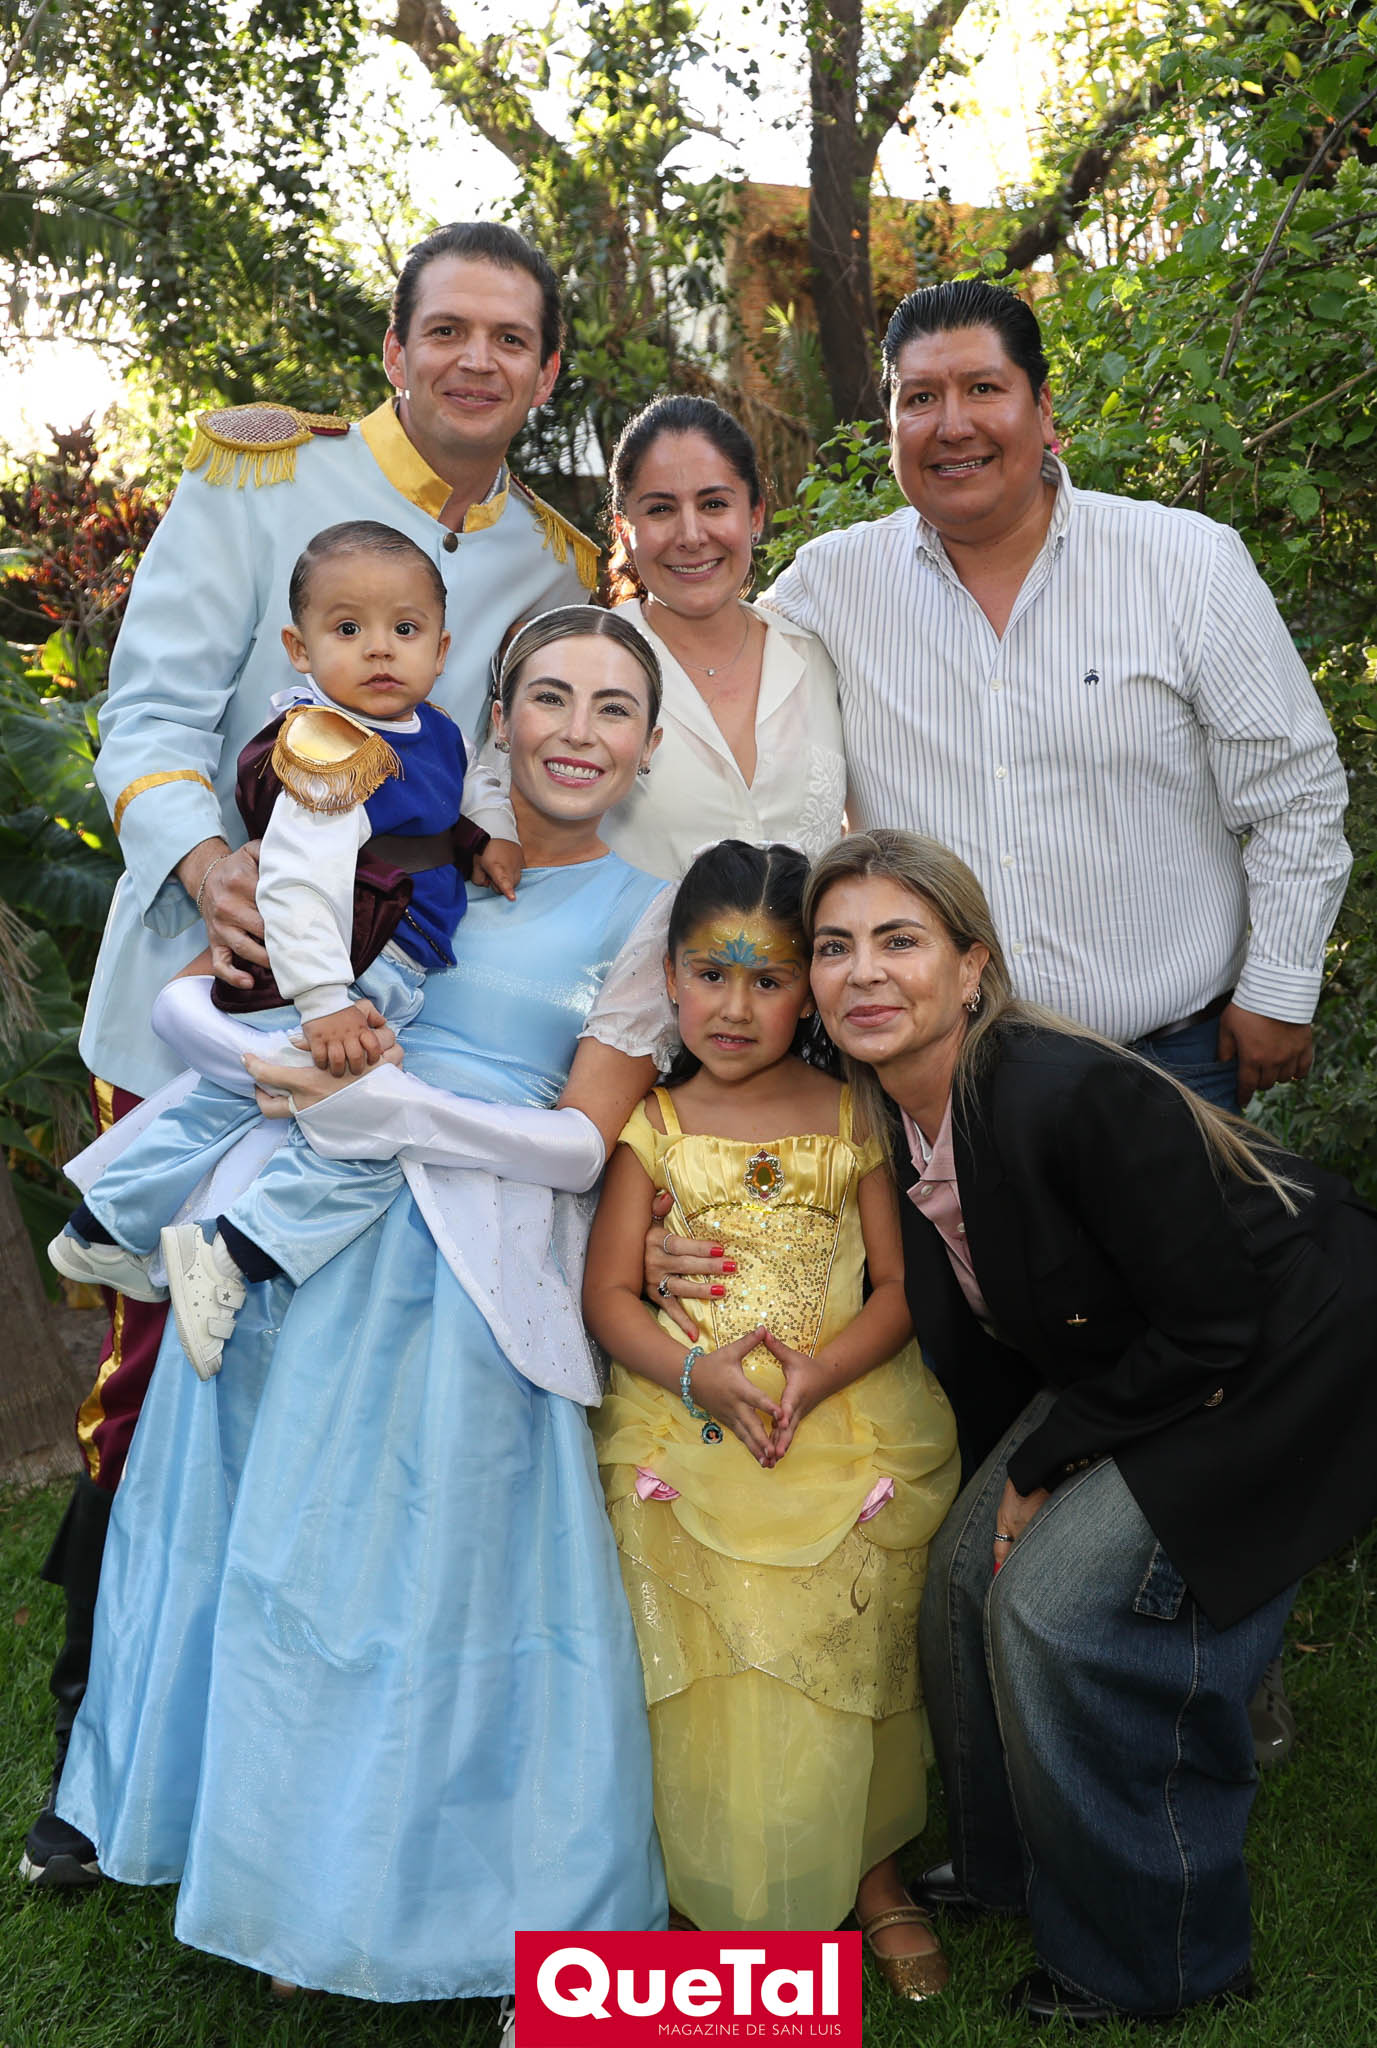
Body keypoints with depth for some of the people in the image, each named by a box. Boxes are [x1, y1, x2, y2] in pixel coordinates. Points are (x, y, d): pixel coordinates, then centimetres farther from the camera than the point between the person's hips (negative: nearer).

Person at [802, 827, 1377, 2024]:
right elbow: (972, 1333, 7)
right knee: (970, 1567, 1)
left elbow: (1212, 1331, -25)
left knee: (1064, 1600, -14)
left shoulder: (1078, 1096, -33)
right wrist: (1001, 1482, 5)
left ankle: (1156, 1961, 9)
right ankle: (1016, 1873, 26)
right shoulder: (879, 1114, -9)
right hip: (1117, 1366, 8)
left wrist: (1046, 1466, -16)